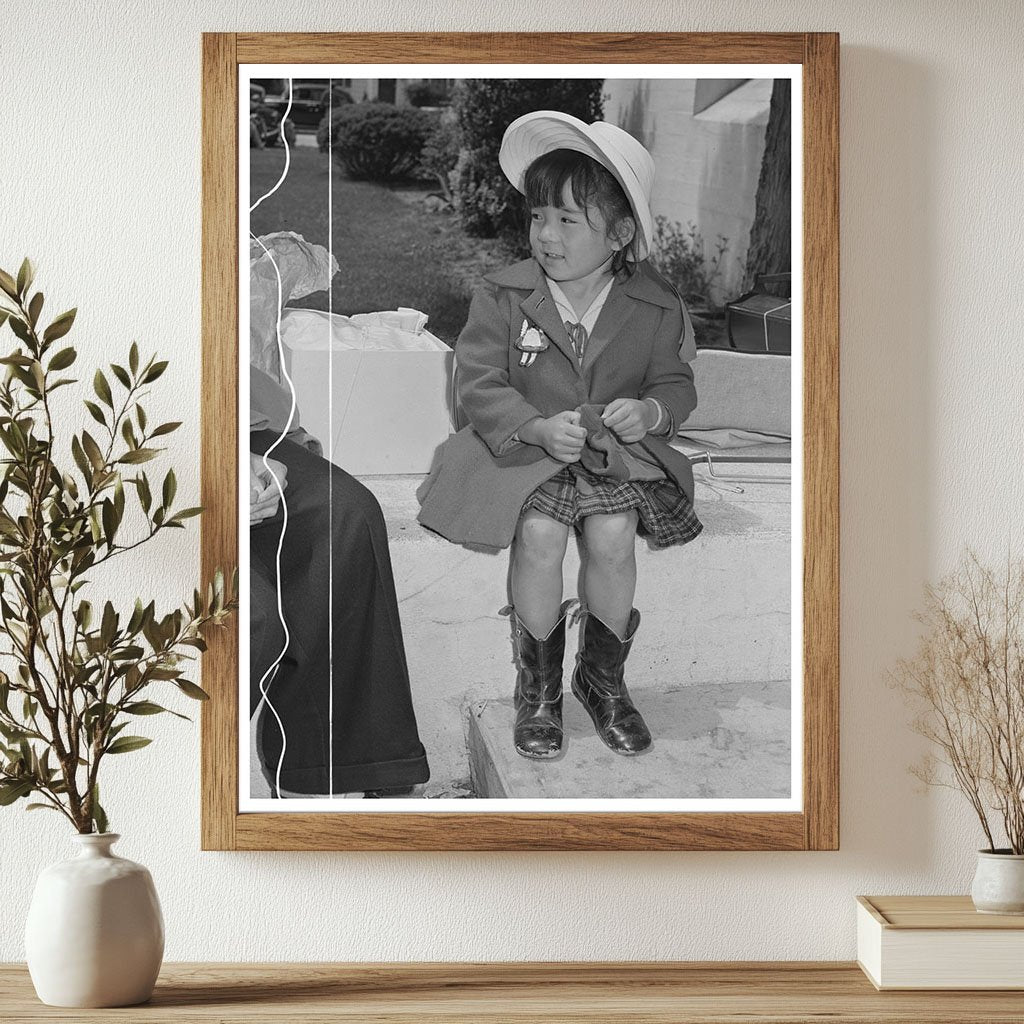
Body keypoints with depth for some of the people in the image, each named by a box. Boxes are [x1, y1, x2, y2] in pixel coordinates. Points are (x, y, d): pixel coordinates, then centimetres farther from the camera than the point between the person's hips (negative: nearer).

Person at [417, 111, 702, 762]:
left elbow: (676, 381, 7)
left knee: (613, 535, -24)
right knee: (539, 534, -27)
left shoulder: (655, 306, -1)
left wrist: (650, 411, -17)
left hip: (618, 450, 1)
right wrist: (539, 428, -22)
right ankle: (538, 684, -4)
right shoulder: (504, 296, -5)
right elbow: (479, 382, -7)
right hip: (525, 447, -1)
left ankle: (603, 678, 3)